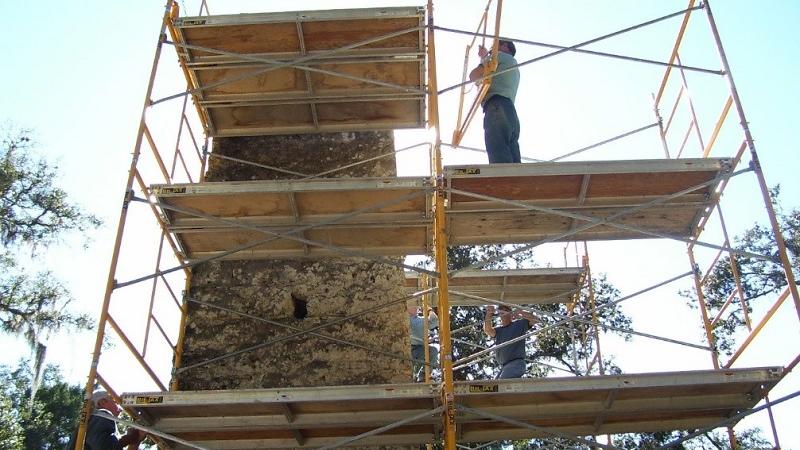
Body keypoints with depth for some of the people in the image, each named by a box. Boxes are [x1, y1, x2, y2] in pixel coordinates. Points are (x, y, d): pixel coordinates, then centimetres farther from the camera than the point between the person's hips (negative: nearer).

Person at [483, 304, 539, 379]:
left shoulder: (519, 324, 8)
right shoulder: (498, 330, 16)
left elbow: (535, 319, -3)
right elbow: (488, 330, -6)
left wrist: (520, 312, -18)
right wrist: (488, 315, -26)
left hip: (516, 363, -7)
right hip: (503, 366, 7)